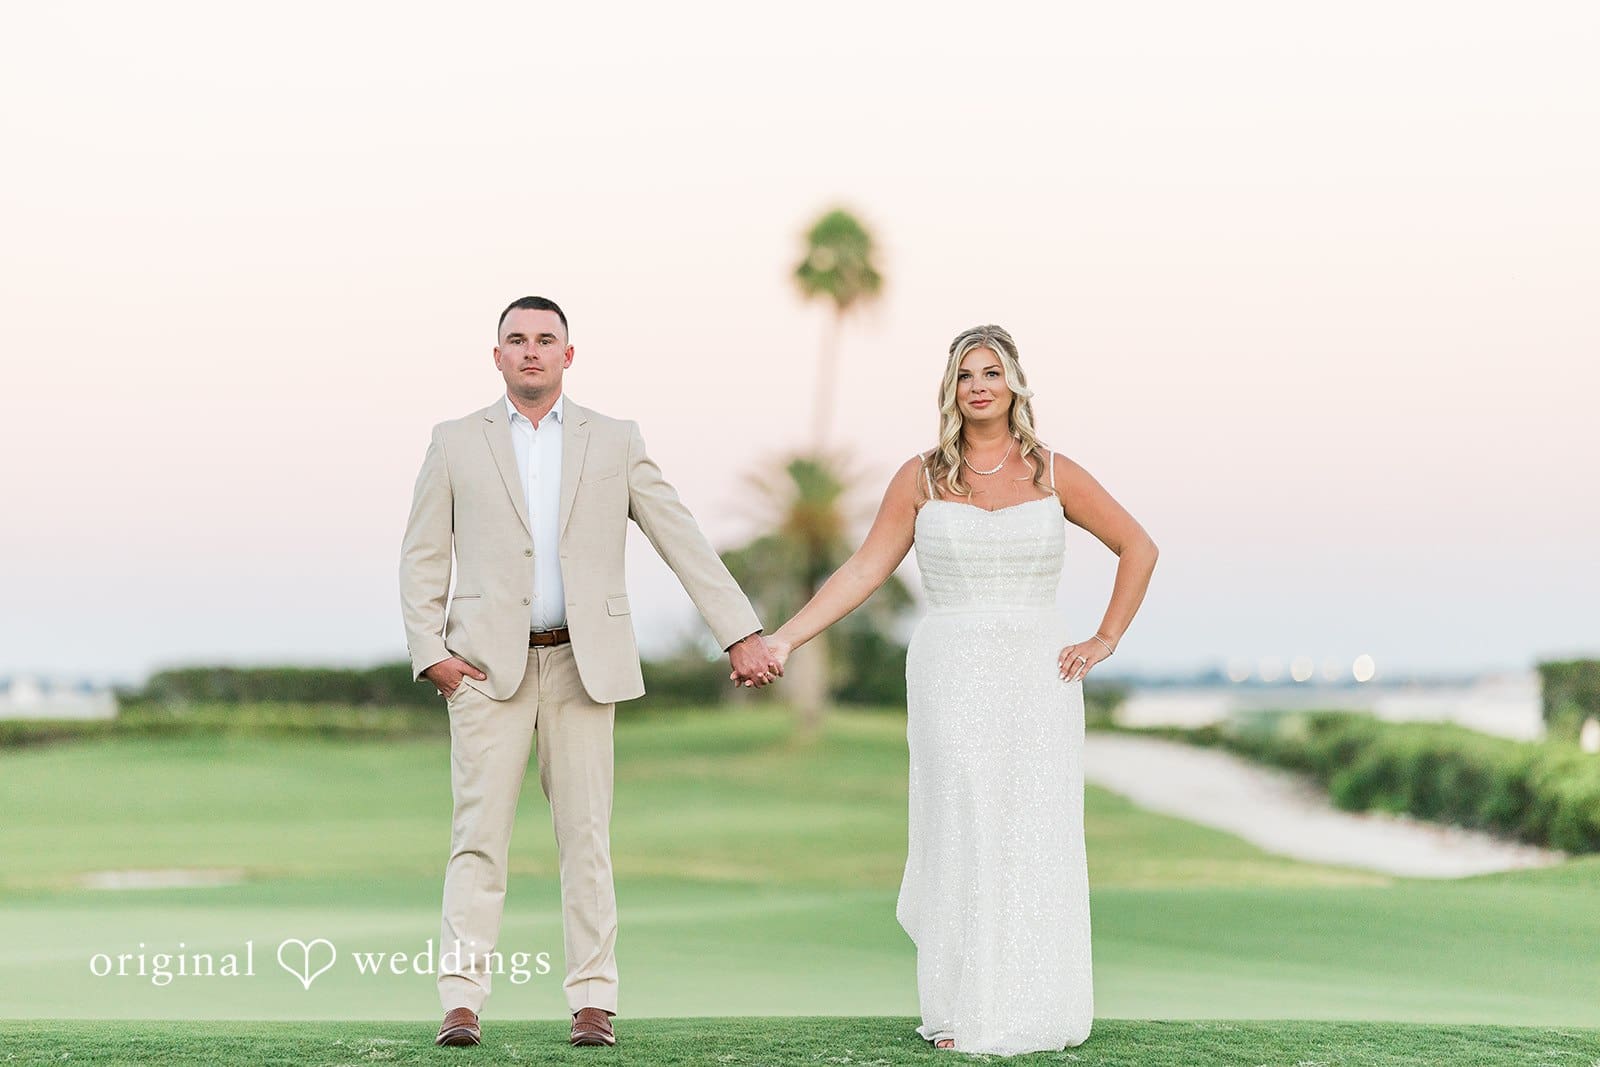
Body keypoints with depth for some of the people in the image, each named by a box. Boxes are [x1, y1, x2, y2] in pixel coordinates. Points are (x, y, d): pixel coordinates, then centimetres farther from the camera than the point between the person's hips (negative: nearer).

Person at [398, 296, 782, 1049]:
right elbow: (422, 559, 7)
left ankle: (593, 1002, 5)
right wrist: (430, 653, -5)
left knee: (586, 838, 1)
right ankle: (461, 1001, -4)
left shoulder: (615, 443, 8)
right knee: (479, 836, -5)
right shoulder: (455, 443, 7)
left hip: (582, 665, 1)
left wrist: (741, 635, -2)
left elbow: (683, 542, 5)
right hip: (488, 665, -1)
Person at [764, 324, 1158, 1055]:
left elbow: (1138, 548, 11)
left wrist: (1106, 640, 3)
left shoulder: (1053, 474, 4)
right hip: (951, 678, -1)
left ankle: (1035, 1012, 10)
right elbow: (864, 570, 1)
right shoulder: (921, 478, 3)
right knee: (961, 836, -2)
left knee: (1036, 843, 1)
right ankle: (963, 1014, 4)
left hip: (1037, 679, 1)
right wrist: (784, 637, -8)